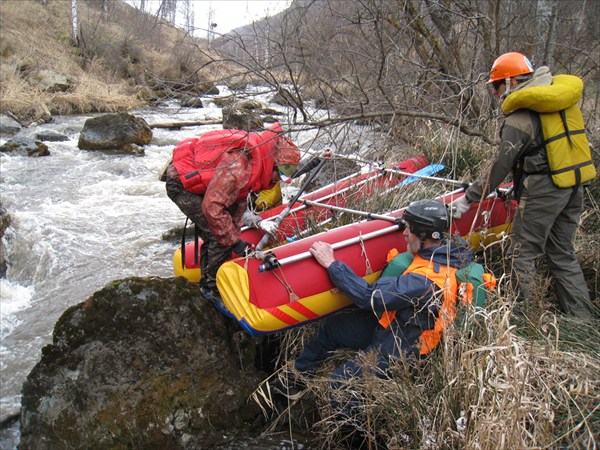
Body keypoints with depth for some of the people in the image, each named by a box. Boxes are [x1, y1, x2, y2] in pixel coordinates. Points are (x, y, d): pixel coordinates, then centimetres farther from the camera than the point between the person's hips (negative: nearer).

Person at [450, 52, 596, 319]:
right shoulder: (562, 95, 10)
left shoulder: (520, 118, -13)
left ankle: (519, 315, 7)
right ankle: (582, 319, 20)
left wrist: (468, 198, -5)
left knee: (524, 253, 2)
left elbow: (500, 168, -13)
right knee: (562, 252, 16)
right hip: (574, 187, 8)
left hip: (543, 190, -8)